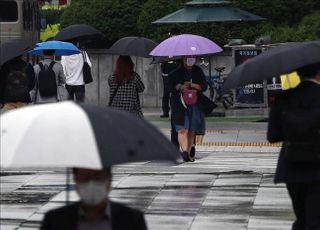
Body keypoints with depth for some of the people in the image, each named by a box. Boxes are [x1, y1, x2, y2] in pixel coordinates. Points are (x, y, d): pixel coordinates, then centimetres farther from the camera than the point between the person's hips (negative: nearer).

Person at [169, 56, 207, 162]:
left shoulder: (198, 71, 11)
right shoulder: (177, 72, 5)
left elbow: (204, 86, 4)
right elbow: (171, 86, 2)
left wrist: (192, 85, -11)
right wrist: (180, 87, -16)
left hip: (195, 105, 3)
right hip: (180, 105, -3)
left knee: (191, 131, 5)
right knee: (183, 129, -17)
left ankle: (189, 154, 13)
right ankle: (184, 150, -31)